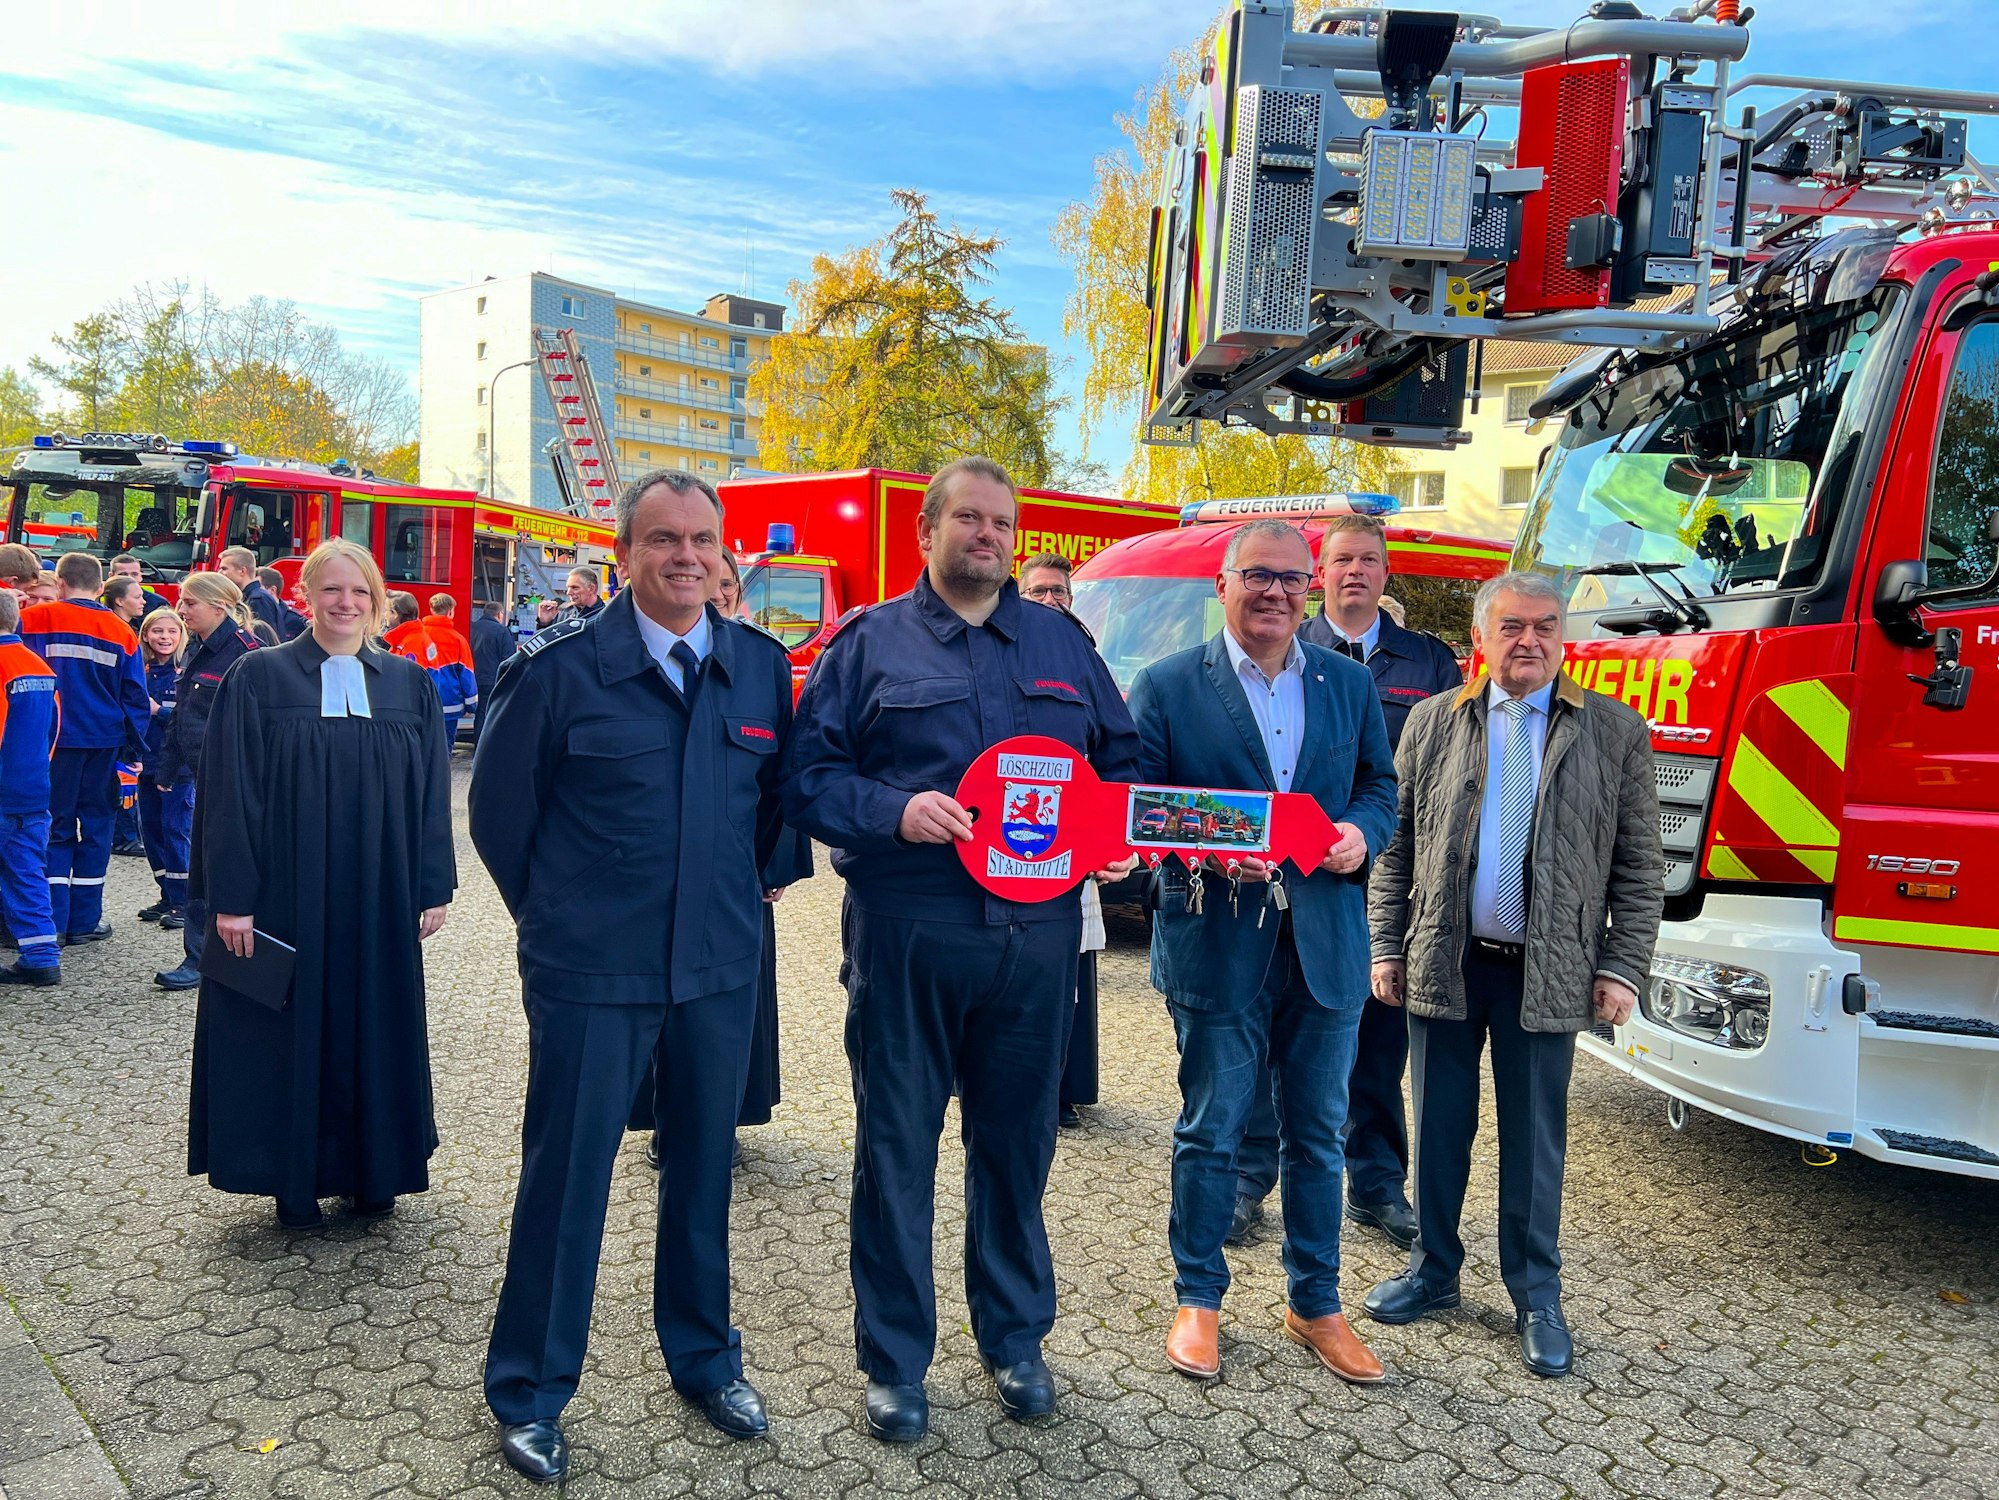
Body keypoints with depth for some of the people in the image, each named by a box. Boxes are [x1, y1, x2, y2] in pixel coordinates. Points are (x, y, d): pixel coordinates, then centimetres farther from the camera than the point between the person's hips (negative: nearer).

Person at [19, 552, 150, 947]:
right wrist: (134, 744, 11)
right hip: (105, 741, 1)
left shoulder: (31, 620, -3)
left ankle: (53, 920, 4)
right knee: (96, 825, 8)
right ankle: (85, 921, 11)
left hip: (54, 739, -1)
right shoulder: (122, 632, 2)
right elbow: (135, 696, 4)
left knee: (55, 825, 7)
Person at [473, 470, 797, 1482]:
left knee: (704, 1163, 16)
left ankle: (705, 1359, 36)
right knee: (565, 1173, 8)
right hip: (590, 971, -3)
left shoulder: (763, 667, 1)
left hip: (722, 965, 3)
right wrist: (552, 913, 6)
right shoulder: (560, 666, -9)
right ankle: (528, 1392, 27)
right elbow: (500, 805, 1)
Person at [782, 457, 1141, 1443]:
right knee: (895, 1151, 8)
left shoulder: (1063, 645, 12)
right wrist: (894, 810, -19)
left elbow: (1120, 762, 17)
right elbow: (806, 776, -3)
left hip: (1036, 936, 3)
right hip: (904, 938, -2)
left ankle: (1014, 1338, 35)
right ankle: (893, 1360, 26)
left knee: (1017, 1143, 15)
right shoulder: (870, 642, 2)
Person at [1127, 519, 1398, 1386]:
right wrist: (1208, 850, -21)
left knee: (1317, 1132, 14)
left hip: (1326, 942, 3)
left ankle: (1315, 1305, 31)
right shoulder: (1167, 686, -2)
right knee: (1210, 1132, 9)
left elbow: (1380, 786, 14)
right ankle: (1197, 1299, 28)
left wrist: (1361, 833, -8)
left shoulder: (1350, 685, 9)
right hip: (1215, 941, -3)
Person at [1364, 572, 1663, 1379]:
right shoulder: (1434, 722, 4)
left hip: (1547, 972, -1)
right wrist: (1387, 946, 2)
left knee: (1535, 1139, 8)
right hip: (1442, 963, 2)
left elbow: (1639, 863, 1)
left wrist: (1623, 966, -5)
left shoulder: (1616, 731, 1)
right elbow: (1396, 845, 6)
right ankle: (1434, 1269, 29)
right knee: (1440, 1126, 12)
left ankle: (1536, 1298, 24)